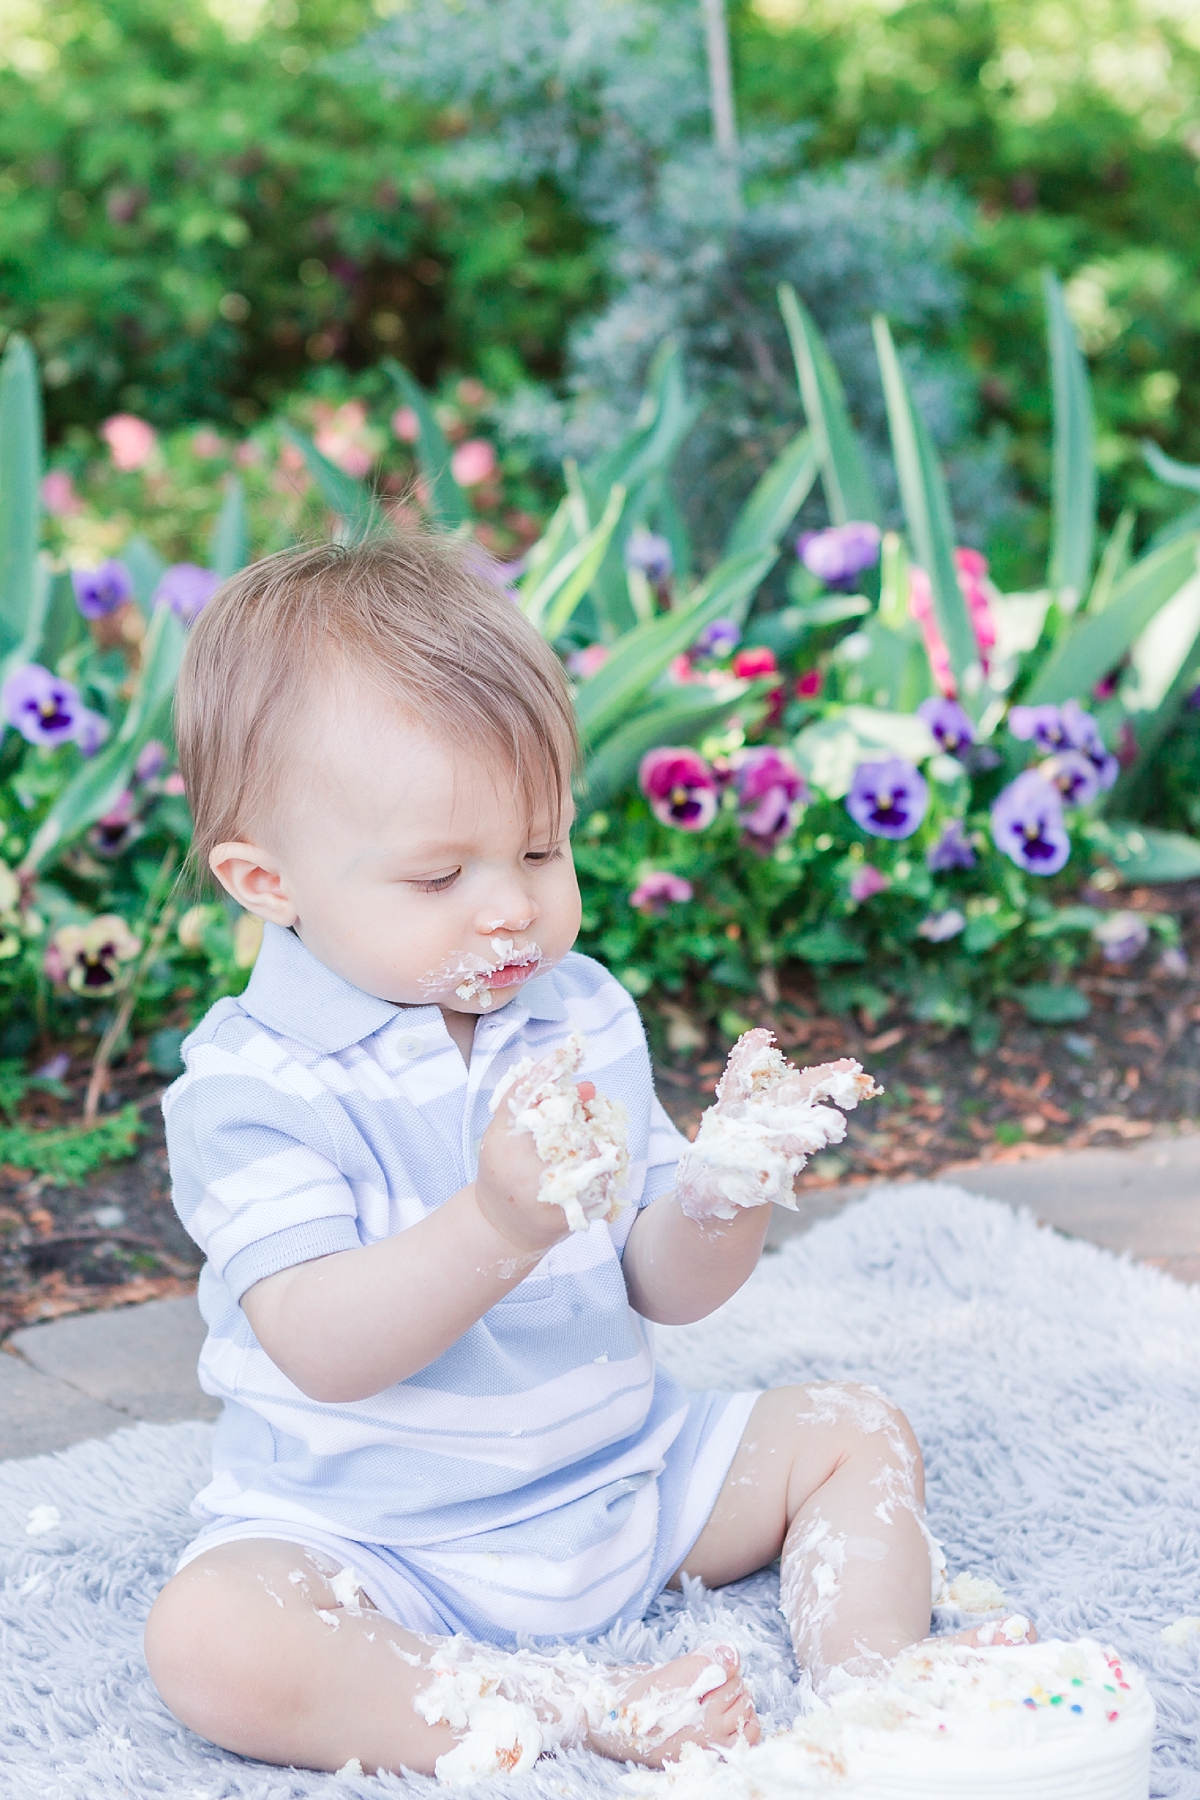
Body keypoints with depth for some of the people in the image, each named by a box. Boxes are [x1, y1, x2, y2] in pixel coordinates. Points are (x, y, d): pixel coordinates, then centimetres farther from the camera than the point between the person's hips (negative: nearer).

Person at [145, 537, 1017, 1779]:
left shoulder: (586, 1017, 2)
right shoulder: (250, 1082, -17)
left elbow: (662, 1289, 2)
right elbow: (321, 1349, -28)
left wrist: (727, 1199, -22)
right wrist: (499, 1225, -44)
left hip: (623, 1477, 5)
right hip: (365, 1529, -5)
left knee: (854, 1431, 1)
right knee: (206, 1639, -32)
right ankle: (589, 1708, -28)